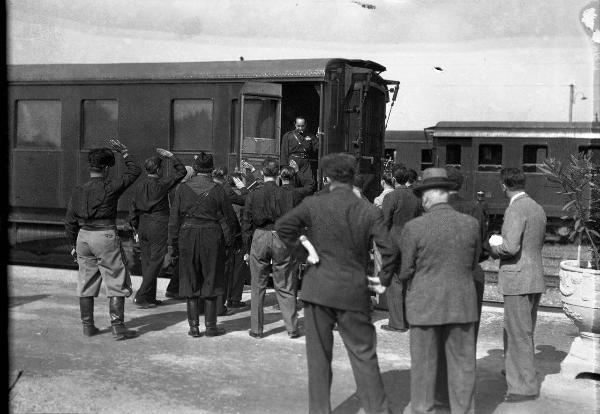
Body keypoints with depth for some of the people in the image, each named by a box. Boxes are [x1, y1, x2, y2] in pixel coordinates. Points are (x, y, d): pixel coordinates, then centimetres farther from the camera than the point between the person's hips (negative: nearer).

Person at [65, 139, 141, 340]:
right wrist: (124, 153, 11)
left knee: (86, 284, 14)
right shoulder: (110, 187, -11)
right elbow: (135, 172, 0)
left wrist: (73, 244, 19)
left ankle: (87, 325, 20)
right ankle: (117, 326, 0)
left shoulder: (78, 191, 4)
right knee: (117, 284, 2)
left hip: (83, 236, 6)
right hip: (106, 236, -5)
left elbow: (70, 221, 8)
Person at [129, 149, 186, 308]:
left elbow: (133, 210, 9)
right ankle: (141, 297, -5)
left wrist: (138, 229, 17)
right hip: (158, 227, -7)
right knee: (156, 262, -1)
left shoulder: (140, 186, 6)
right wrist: (171, 156, 1)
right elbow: (181, 172, -6)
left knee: (147, 262, 13)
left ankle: (150, 297, 20)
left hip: (144, 227, 7)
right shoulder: (161, 184, -12)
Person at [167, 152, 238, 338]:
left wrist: (172, 243, 5)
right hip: (211, 236, -1)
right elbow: (230, 217, 0)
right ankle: (210, 326, 11)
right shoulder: (217, 190, -5)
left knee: (190, 281, 10)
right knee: (210, 280, 8)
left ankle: (194, 326, 11)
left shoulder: (183, 188, -1)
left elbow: (174, 218, 0)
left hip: (188, 236, 2)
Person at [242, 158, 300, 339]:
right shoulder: (289, 195, -4)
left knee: (258, 286, 10)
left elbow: (246, 224, 1)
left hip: (259, 239, 0)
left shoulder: (252, 196, -3)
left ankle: (256, 329, 14)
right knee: (285, 287, 9)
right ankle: (292, 328, 11)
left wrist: (247, 249, 9)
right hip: (282, 240, 0)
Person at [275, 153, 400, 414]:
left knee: (318, 355, 11)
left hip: (318, 289, 0)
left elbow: (282, 226, -14)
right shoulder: (370, 211, -4)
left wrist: (296, 245, 1)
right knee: (364, 356, 9)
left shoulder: (313, 204, -5)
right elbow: (390, 250, -8)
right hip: (354, 293, 0)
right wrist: (385, 278, 7)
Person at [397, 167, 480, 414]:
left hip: (426, 304, -2)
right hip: (462, 304, 3)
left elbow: (405, 271, -7)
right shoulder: (471, 224, -2)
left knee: (423, 365, 8)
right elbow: (472, 264, 9)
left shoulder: (414, 228, -12)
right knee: (462, 364, 11)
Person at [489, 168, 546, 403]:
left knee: (519, 335, -2)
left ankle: (525, 386, 4)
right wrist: (502, 245, 15)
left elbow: (511, 247, -25)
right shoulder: (538, 209, 11)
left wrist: (494, 248, -4)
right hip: (535, 278, 9)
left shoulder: (515, 209, -16)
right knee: (520, 332, 20)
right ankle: (517, 374, 32)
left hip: (518, 279, -9)